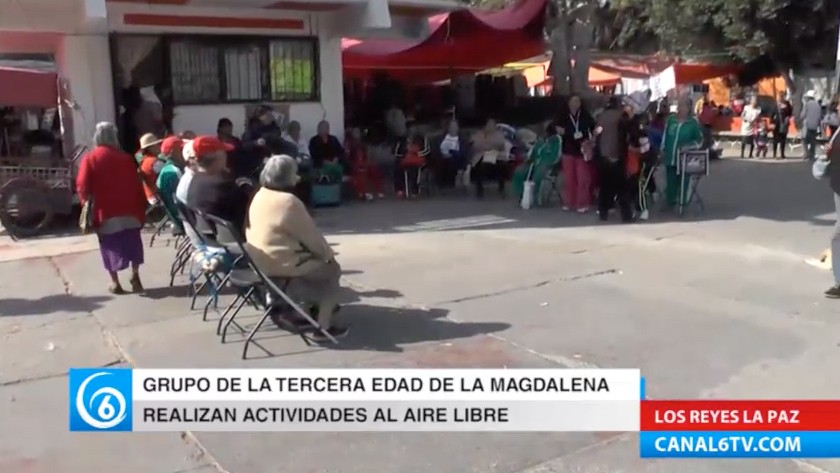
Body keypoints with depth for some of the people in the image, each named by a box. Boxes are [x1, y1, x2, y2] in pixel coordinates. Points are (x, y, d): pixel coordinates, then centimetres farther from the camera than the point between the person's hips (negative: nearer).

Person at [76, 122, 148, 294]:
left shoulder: (90, 159, -4)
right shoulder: (126, 158, 2)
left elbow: (82, 186, -9)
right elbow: (137, 185, 2)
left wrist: (87, 201, 9)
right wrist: (140, 209, 8)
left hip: (105, 212, -1)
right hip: (129, 210, 2)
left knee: (111, 247, 7)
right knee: (132, 243, 13)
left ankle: (115, 283, 10)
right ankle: (135, 276, 11)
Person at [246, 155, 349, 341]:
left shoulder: (259, 196, 7)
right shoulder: (288, 202, -22)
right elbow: (310, 235, -14)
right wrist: (328, 253, 3)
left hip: (260, 259, 10)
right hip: (280, 263, -10)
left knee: (316, 259, 25)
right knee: (331, 270, 5)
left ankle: (321, 306, 33)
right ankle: (323, 327, 4)